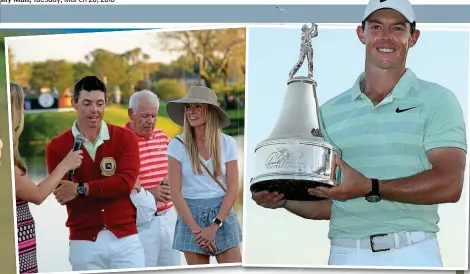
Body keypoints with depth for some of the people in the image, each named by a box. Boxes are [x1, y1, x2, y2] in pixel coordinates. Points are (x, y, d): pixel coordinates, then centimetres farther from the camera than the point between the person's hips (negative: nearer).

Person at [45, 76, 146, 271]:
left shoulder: (125, 137, 0)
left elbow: (127, 181, -13)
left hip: (125, 238, 0)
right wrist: (116, 187, -13)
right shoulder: (57, 147, 0)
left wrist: (81, 189, -18)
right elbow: (63, 194, -9)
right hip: (83, 241, 0)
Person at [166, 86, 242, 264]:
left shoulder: (227, 143, 0)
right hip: (191, 215, -1)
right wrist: (196, 229, -11)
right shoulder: (178, 145, -3)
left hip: (223, 214, 1)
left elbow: (233, 189, -2)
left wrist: (215, 226, -11)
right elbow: (175, 192, -6)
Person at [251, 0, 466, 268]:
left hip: (414, 253, -2)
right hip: (346, 254, 2)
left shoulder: (436, 100, 2)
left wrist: (370, 188, -20)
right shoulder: (330, 111, 10)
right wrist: (284, 199, -6)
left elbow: (449, 185, -10)